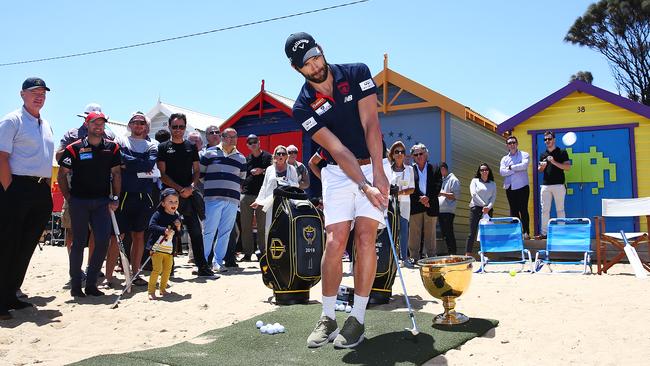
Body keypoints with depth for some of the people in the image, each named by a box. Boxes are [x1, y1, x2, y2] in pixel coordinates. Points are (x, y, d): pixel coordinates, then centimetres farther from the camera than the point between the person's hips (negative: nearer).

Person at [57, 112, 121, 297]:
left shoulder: (112, 147, 6)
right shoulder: (74, 148, -1)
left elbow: (116, 173, 9)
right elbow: (62, 174, 4)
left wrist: (115, 197, 1)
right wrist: (68, 197, -1)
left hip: (102, 202, 2)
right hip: (79, 201, -2)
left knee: (103, 242, -3)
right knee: (79, 243, 4)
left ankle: (91, 283, 11)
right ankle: (75, 285, 15)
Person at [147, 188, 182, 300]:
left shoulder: (177, 216, 9)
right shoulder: (158, 214, -8)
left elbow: (179, 235, 16)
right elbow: (151, 226, -22)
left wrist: (178, 228, -6)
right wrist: (164, 230, -31)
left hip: (170, 249, 6)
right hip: (157, 248, -6)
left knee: (167, 270, 13)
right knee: (157, 269, -11)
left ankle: (163, 289, 29)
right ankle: (151, 291, 0)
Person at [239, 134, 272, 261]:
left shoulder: (267, 157, 7)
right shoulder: (246, 159, 18)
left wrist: (262, 171, -14)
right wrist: (241, 189, 10)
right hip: (247, 195, 4)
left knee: (262, 226, -3)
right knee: (246, 226, 1)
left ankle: (262, 252, 2)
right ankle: (247, 253, 6)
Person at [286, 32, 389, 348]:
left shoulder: (357, 73, -4)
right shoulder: (303, 107, -6)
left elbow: (370, 124, -11)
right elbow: (337, 149, -14)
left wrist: (378, 176, -19)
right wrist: (364, 187, -24)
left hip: (373, 167, 0)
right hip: (338, 174, 1)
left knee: (365, 237, -11)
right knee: (334, 242, -10)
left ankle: (357, 319, -4)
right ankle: (328, 318, 2)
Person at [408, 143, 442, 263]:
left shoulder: (435, 168, 10)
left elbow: (438, 186, 2)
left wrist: (428, 198, -10)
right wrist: (420, 198, -12)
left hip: (431, 206, 1)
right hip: (415, 207, -1)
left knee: (430, 234, 5)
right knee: (414, 233, 0)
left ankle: (431, 257, 11)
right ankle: (414, 257, 5)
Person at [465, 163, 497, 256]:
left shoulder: (493, 184, 16)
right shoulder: (475, 181, 9)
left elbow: (494, 197, 5)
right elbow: (473, 194, -4)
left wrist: (488, 207, -13)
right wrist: (484, 205, -11)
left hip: (488, 209, 3)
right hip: (476, 207, -3)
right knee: (472, 232, -9)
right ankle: (467, 255, -12)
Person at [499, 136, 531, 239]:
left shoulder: (524, 155, 5)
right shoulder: (504, 159, 14)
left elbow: (524, 165, -16)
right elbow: (502, 172, -3)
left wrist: (510, 167, -7)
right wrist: (517, 169, -9)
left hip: (522, 187, -4)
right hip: (509, 188, 4)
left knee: (523, 210, -5)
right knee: (513, 211, 5)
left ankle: (526, 232, -2)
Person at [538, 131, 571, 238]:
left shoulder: (562, 152, 1)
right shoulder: (543, 154, 15)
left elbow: (567, 167, -7)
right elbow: (539, 170, 21)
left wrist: (554, 162, -17)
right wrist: (542, 167, -2)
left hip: (558, 185, -4)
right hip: (545, 185, 4)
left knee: (560, 209, 1)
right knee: (545, 210, 2)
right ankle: (544, 232, 4)